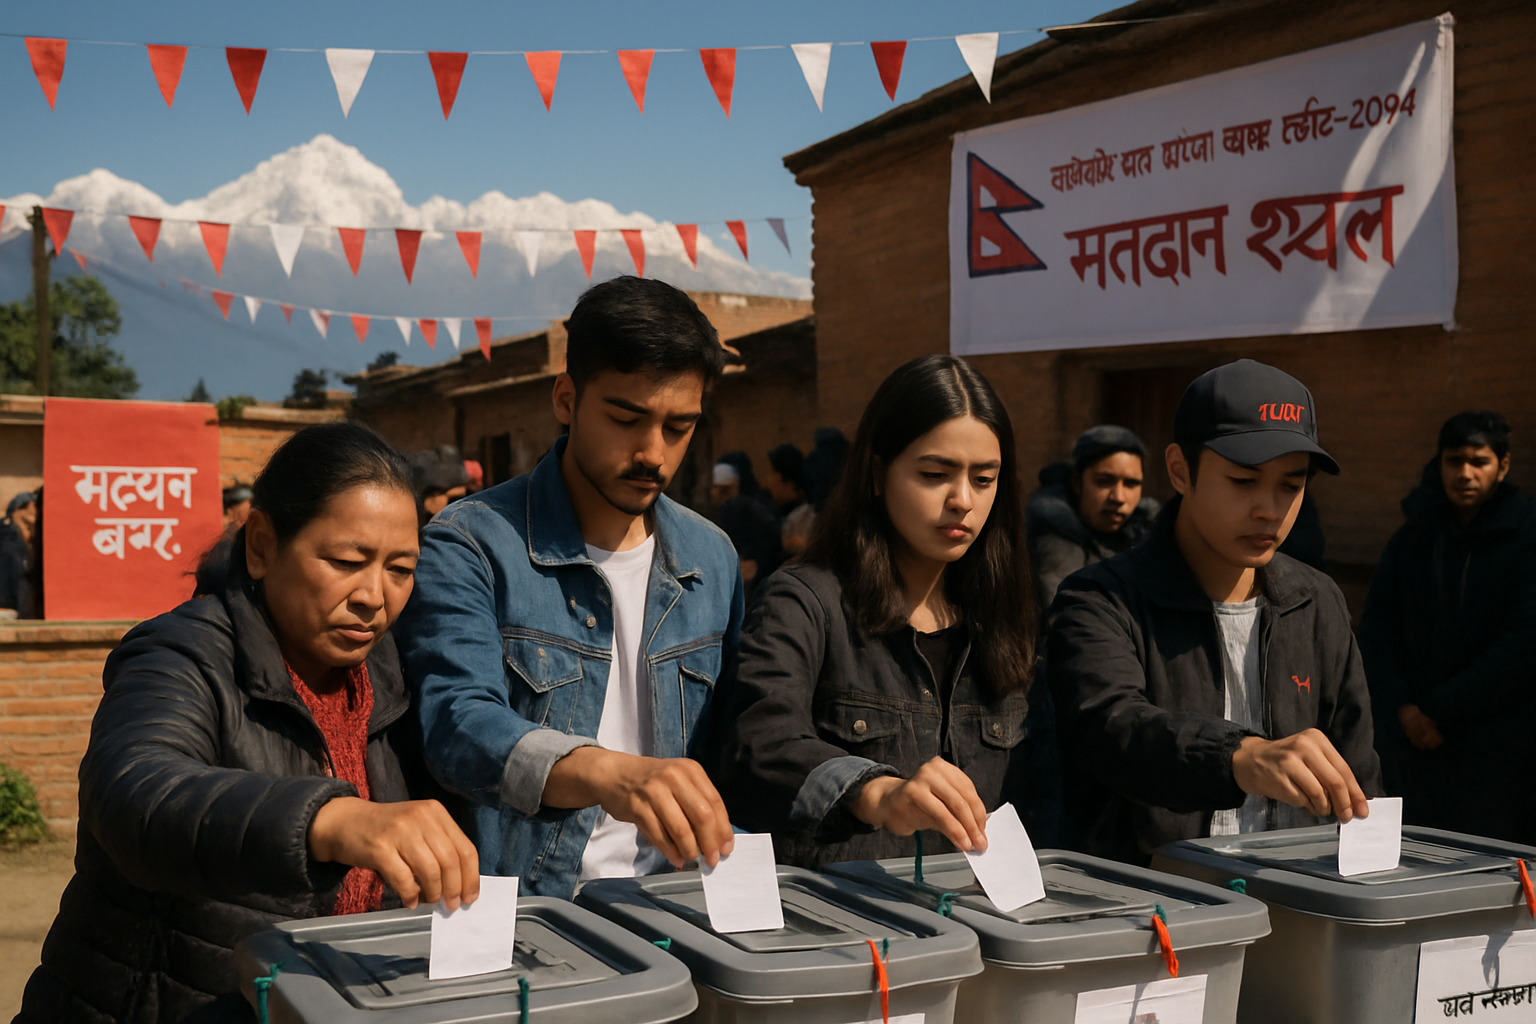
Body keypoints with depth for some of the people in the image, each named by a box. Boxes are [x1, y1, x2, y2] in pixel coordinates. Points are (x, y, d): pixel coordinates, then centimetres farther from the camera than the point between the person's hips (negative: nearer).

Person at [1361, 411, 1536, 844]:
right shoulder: (1411, 539, 12)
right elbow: (1376, 626, 9)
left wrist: (1443, 711, -9)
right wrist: (1402, 706, -5)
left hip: (1495, 744, -4)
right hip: (1411, 737, 4)